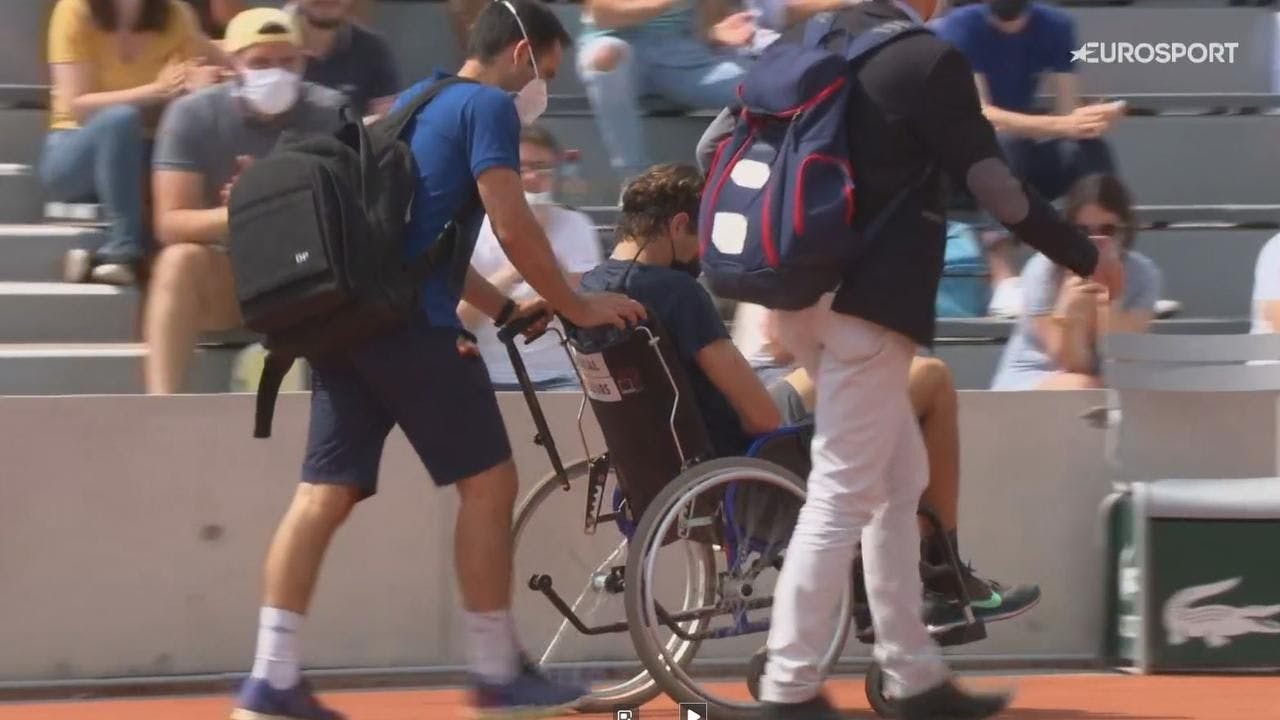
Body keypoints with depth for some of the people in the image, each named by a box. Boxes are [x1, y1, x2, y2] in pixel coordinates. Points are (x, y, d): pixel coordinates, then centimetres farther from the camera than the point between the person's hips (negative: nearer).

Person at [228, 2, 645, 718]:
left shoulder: (414, 103, 25)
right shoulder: (488, 107, -3)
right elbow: (514, 228, -11)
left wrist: (507, 308, 29)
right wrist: (578, 307, -1)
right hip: (409, 324, -9)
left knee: (324, 494, 4)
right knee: (489, 481, 0)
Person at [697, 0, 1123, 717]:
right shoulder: (930, 61, -13)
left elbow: (715, 144, 11)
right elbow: (997, 187, -10)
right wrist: (1087, 258, 4)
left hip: (800, 292, 8)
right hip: (872, 301, -8)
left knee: (901, 478, 17)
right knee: (843, 496, -2)